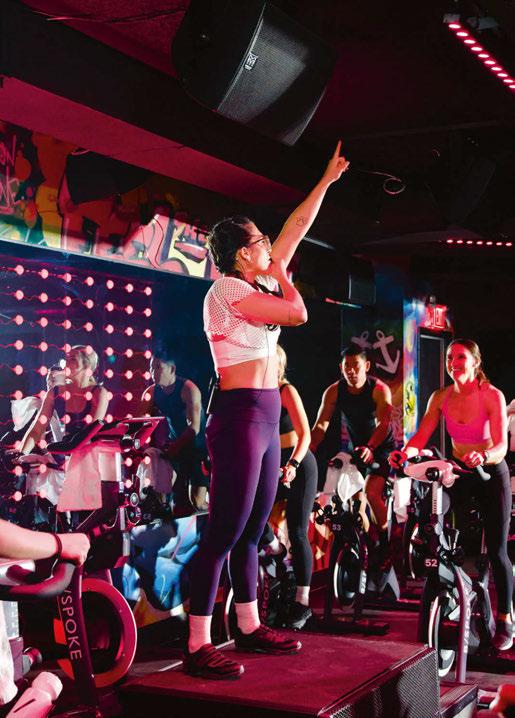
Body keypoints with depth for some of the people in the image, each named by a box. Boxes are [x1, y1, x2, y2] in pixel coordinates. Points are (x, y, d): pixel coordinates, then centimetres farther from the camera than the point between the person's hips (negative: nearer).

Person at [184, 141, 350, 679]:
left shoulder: (259, 284, 16)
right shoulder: (228, 290, -10)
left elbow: (296, 227, 23)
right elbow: (296, 312, -15)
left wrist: (327, 179, 28)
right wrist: (279, 274, 4)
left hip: (264, 418, 9)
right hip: (239, 416, -9)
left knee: (251, 532, 13)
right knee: (224, 533, -9)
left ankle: (248, 628, 22)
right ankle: (198, 648, -6)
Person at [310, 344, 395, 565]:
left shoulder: (380, 390, -21)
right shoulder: (334, 392, -10)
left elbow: (383, 423, -33)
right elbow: (320, 425, -15)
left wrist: (370, 447, -52)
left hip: (381, 448, -5)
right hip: (355, 447, 5)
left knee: (372, 492, -21)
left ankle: (385, 542, -4)